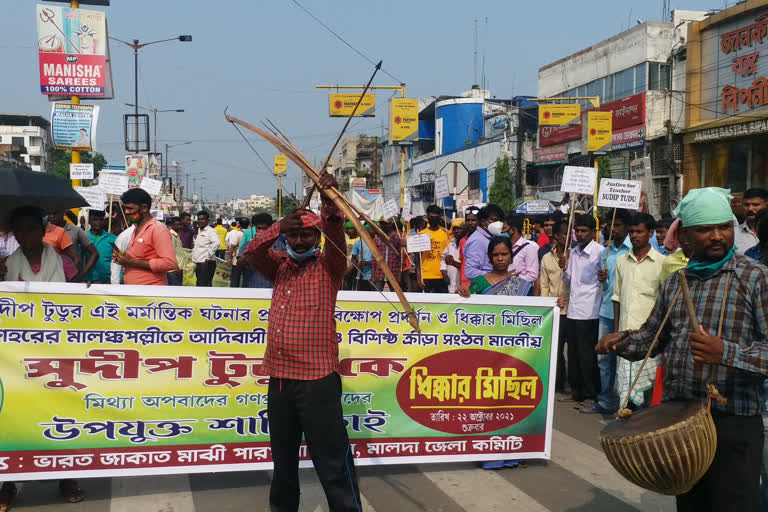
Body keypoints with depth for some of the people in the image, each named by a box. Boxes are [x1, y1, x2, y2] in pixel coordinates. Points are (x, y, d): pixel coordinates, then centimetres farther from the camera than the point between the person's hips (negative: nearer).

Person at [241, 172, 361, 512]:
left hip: (317, 378, -5)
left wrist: (330, 202, -36)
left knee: (333, 462, -5)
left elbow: (335, 233, -16)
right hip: (278, 377, 5)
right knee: (283, 458, 18)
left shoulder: (328, 266, 2)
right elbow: (251, 253, -1)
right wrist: (278, 228, -19)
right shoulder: (280, 265, 15)